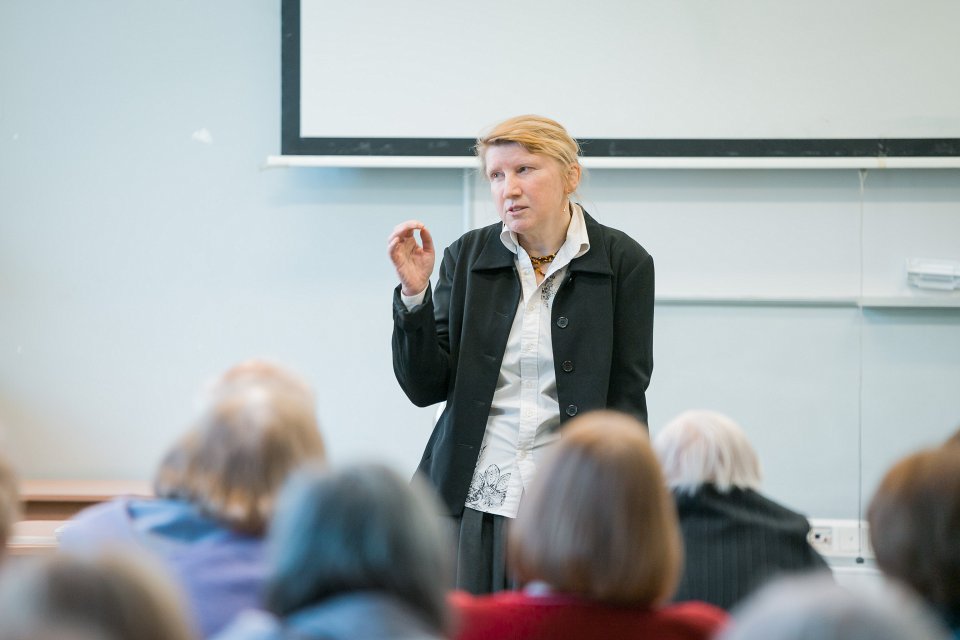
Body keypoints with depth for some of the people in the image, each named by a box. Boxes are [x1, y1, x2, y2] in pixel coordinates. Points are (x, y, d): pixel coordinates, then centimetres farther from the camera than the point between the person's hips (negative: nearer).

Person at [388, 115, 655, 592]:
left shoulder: (623, 262, -1)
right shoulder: (467, 257, 5)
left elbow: (626, 399, 0)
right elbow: (425, 387, 3)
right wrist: (414, 293, -10)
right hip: (468, 504, 2)